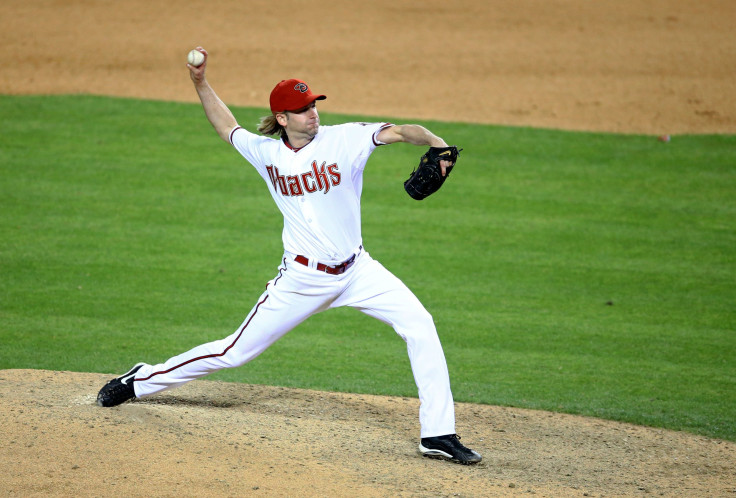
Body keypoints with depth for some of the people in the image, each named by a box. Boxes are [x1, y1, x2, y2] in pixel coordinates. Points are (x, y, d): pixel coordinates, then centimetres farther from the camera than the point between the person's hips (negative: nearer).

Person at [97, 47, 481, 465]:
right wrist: (201, 83, 8)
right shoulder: (265, 152, -1)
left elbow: (401, 131, -22)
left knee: (420, 326, -17)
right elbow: (226, 125, 18)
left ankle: (438, 434, -10)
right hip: (302, 279, 0)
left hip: (357, 271, 0)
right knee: (236, 352, 3)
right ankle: (140, 382, 23)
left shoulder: (345, 139, -9)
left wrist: (435, 143, -41)